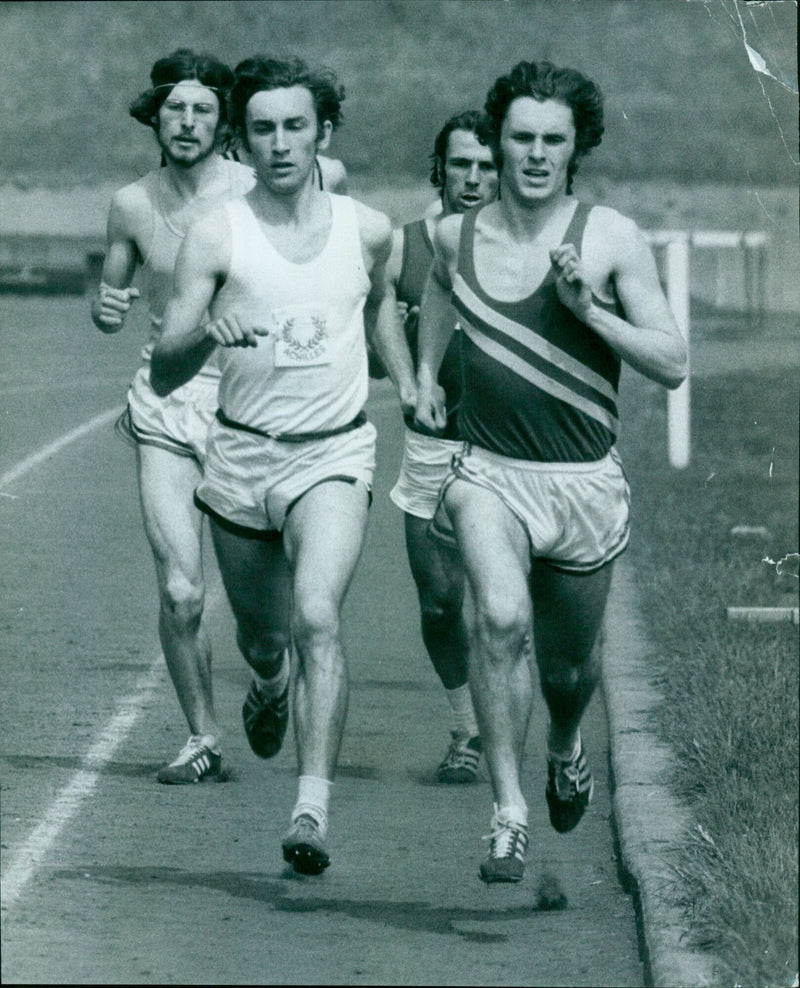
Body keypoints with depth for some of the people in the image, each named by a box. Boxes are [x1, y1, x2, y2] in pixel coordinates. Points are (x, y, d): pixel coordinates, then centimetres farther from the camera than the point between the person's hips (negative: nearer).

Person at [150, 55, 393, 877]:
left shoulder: (368, 231, 0)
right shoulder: (216, 236, -6)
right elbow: (163, 375, -10)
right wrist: (206, 337, -29)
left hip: (333, 455, -1)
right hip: (240, 454, 1)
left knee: (317, 617, -23)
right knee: (261, 636, 17)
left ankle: (312, 809, -27)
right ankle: (272, 686, 56)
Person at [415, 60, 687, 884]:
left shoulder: (612, 240, -6)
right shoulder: (457, 236, 1)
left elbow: (672, 366, -7)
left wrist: (587, 308, -18)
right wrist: (424, 371, 21)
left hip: (584, 481, 0)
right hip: (489, 474, 0)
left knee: (568, 665, 15)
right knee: (501, 619, -27)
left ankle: (566, 750, 51)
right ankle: (508, 813, -21)